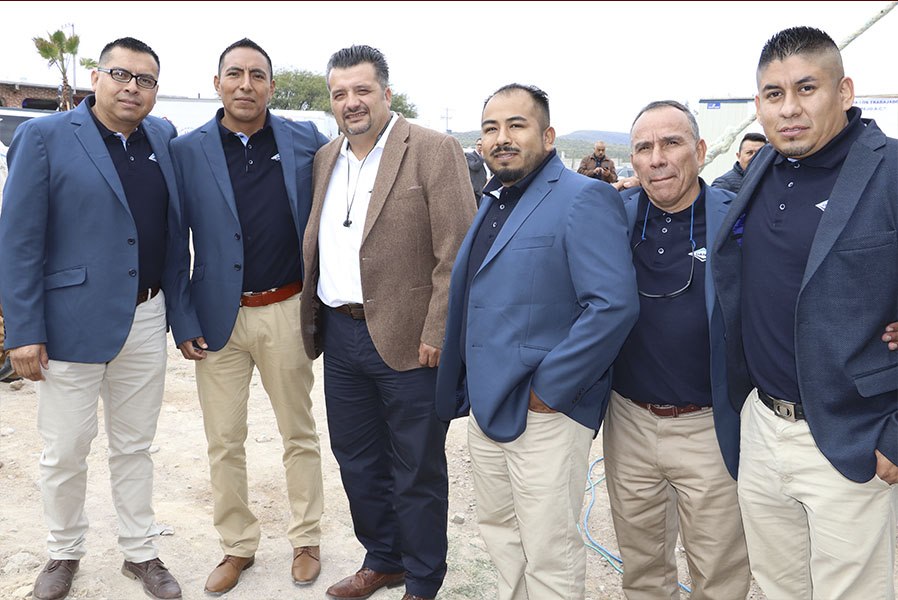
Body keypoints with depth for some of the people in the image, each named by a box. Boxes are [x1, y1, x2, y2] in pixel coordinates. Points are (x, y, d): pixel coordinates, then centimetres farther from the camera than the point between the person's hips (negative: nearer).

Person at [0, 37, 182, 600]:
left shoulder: (165, 138, 8)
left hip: (146, 320, 4)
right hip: (73, 322, -3)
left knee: (135, 447, 15)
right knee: (65, 452, 10)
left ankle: (141, 553, 30)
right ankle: (64, 554, 32)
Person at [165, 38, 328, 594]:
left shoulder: (306, 141, 0)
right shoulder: (187, 151, -1)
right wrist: (184, 321, -5)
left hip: (286, 312, 0)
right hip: (219, 318, 0)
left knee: (300, 433, 13)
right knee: (224, 441, 10)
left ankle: (306, 539, 31)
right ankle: (238, 546, 30)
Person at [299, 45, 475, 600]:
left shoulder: (434, 151, -10)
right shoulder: (326, 158, 12)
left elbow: (458, 253, -15)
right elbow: (313, 246, 17)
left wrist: (436, 336, -18)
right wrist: (309, 320, 11)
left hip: (406, 341, -6)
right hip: (340, 335, 7)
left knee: (417, 471, 8)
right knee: (357, 460, 19)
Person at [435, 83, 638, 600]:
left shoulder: (583, 199, -14)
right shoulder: (493, 203, 14)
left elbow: (615, 305, -24)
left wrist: (548, 389, -20)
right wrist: (471, 389, 16)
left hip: (544, 414, -8)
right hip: (487, 404, 8)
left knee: (549, 556, 4)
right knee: (499, 529, 21)